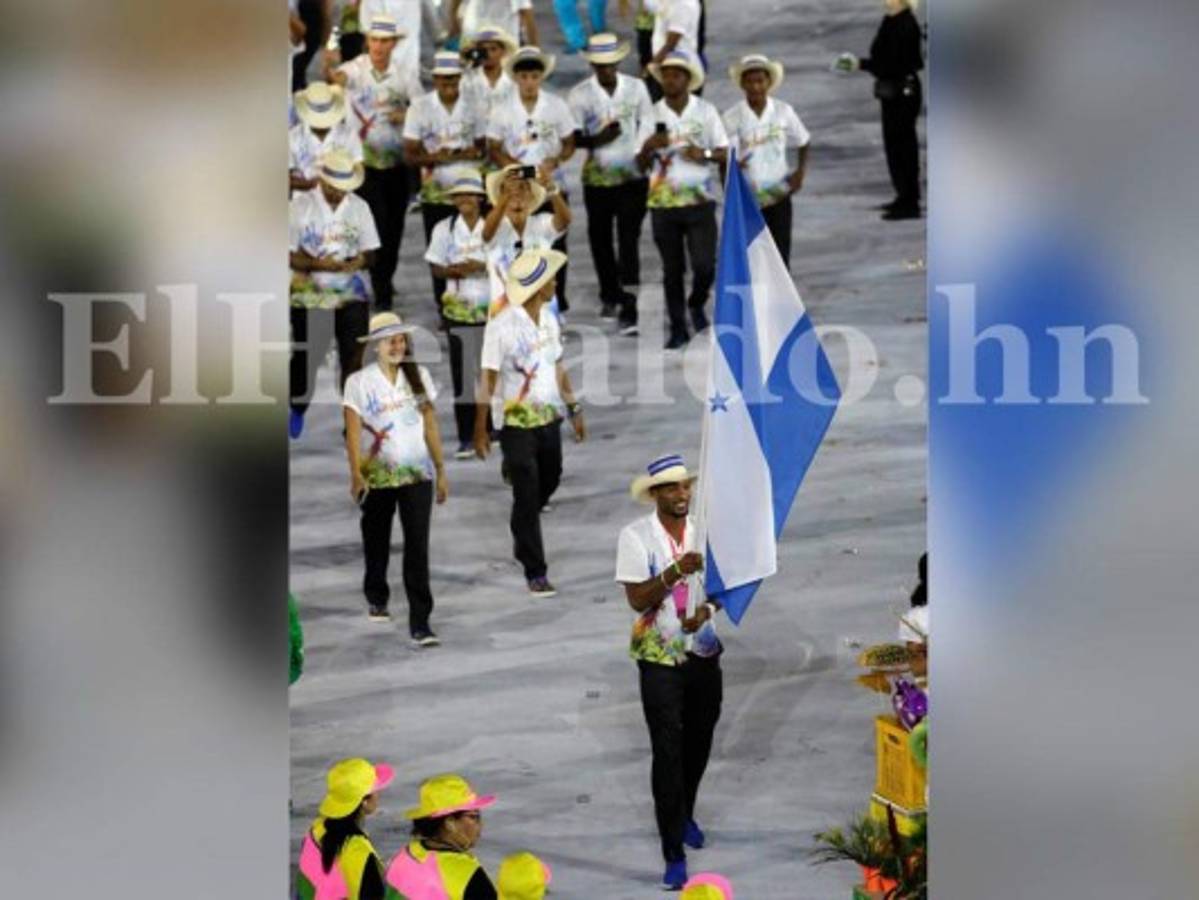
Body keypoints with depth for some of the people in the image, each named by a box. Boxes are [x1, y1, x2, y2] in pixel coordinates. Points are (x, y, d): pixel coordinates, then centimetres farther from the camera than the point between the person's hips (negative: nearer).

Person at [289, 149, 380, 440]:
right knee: (305, 356, 6)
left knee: (353, 357, -1)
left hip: (352, 294, 2)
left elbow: (370, 252, 6)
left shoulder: (359, 207, 4)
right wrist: (319, 264, -22)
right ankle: (298, 408, 30)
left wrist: (360, 261, -18)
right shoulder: (300, 206, -4)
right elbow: (289, 254, -6)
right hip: (310, 294, -2)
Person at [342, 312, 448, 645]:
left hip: (417, 474, 1)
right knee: (377, 542, 16)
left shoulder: (419, 376, 5)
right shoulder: (359, 382, -5)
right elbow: (353, 431, -10)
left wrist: (441, 470, 9)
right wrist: (356, 474, -21)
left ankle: (420, 624, -12)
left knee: (418, 546, -9)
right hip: (377, 476, -1)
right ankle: (376, 598, 43)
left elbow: (430, 424, 9)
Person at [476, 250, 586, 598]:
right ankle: (535, 573, 2)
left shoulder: (549, 319, 4)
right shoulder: (502, 326, -16)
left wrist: (574, 408, 16)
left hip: (550, 418, 6)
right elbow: (488, 379, -13)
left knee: (548, 482, 20)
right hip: (517, 424, -6)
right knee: (527, 495, -4)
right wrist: (480, 430, -12)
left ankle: (523, 534, 48)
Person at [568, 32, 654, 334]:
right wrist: (597, 140, -19)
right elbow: (573, 137, -1)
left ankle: (629, 309, -13)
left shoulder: (636, 88, 2)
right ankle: (610, 296, 33)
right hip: (597, 176, 2)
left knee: (629, 241, -10)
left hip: (632, 176, -2)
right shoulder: (581, 94, -1)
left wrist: (641, 154, -5)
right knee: (600, 239, 12)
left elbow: (647, 125, 8)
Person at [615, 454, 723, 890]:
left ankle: (683, 814, 47)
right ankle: (674, 854, -5)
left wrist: (706, 611, -19)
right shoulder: (636, 537, -11)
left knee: (699, 744, 19)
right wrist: (676, 571, -30)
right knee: (667, 752, -7)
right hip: (660, 658, -4)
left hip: (704, 653, 4)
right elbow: (638, 599, -16)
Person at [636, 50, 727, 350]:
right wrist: (649, 147, -15)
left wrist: (705, 153, -17)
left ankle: (696, 304, 21)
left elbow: (726, 153, 3)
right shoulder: (652, 114, 4)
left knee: (704, 265, -8)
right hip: (663, 201, 1)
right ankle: (678, 327, 15)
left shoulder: (706, 111, 2)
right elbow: (641, 164, 6)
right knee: (672, 269, 5)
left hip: (700, 200, -1)